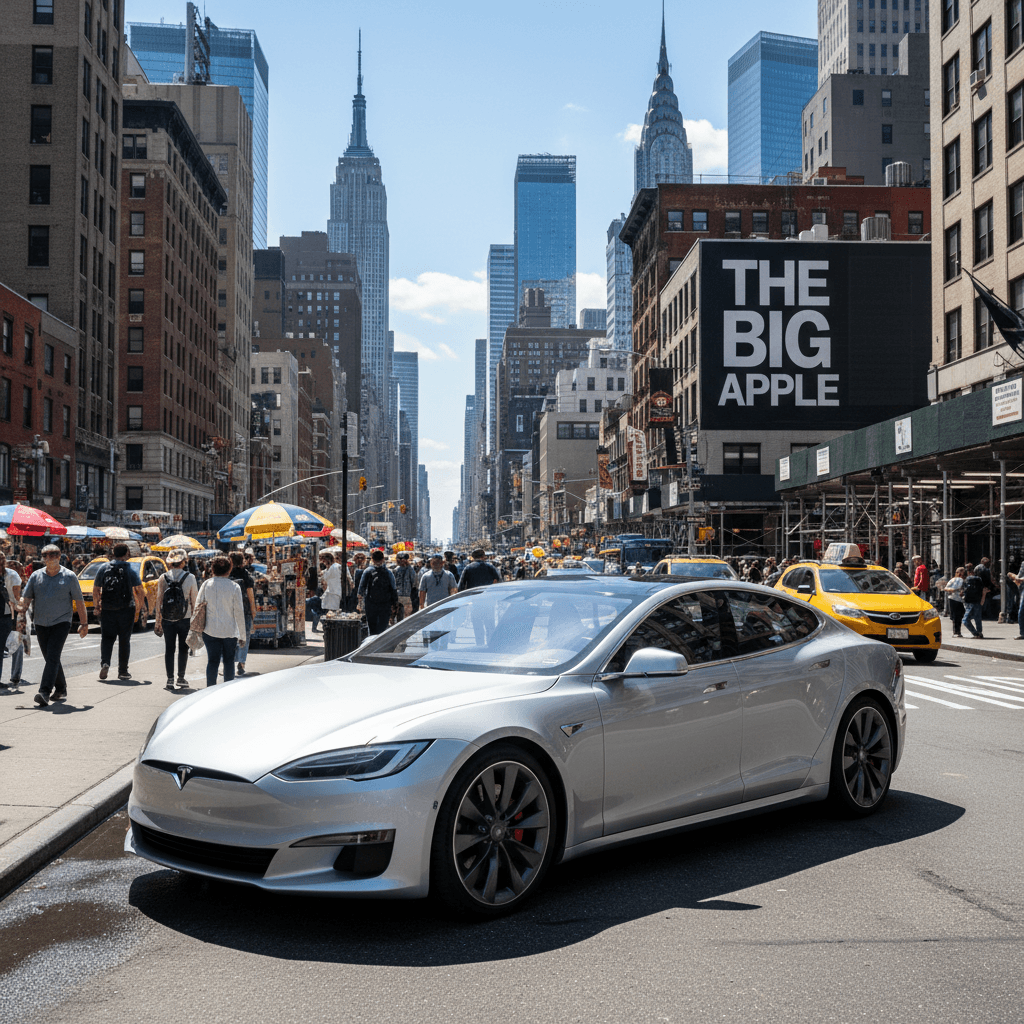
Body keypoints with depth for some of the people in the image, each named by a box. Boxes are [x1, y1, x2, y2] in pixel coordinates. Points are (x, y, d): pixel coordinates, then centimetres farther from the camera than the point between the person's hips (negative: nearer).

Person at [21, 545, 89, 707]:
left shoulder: (69, 576, 1)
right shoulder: (36, 576, 8)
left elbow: (79, 601, 4)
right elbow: (26, 597, 4)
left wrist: (84, 623, 4)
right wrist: (23, 610, -16)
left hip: (61, 622, -4)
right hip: (41, 624, 4)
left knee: (53, 656, -17)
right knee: (50, 659, 10)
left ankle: (45, 692, -24)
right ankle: (61, 690, 25)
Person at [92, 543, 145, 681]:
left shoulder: (103, 568, 4)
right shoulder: (131, 569, -3)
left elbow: (95, 590, 8)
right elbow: (139, 590, -6)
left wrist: (96, 606, 18)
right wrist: (142, 607, 4)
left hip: (107, 609, 1)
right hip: (126, 609, -1)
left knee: (107, 638, 10)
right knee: (124, 640, 6)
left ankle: (104, 663, -12)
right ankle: (122, 671, 8)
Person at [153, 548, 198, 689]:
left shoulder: (163, 578, -3)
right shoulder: (190, 577, -6)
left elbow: (159, 600, -1)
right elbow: (194, 599, -3)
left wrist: (158, 621, 5)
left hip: (167, 619, 1)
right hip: (185, 618, -1)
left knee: (169, 649, 8)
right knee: (183, 648, 10)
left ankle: (170, 679, 7)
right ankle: (181, 677, 9)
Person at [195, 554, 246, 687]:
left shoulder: (206, 584, -2)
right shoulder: (234, 586, -7)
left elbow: (198, 605, 3)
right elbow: (238, 612, -5)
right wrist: (242, 634, 2)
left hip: (210, 630, 1)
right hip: (230, 631, -1)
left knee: (212, 661, 6)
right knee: (229, 661, 10)